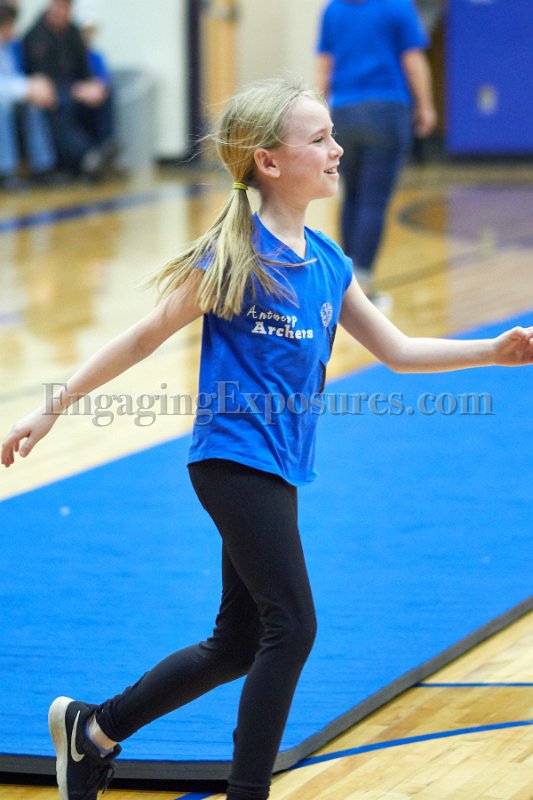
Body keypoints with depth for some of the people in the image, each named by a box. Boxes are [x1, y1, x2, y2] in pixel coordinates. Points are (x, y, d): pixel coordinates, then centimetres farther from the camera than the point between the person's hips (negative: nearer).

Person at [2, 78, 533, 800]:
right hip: (235, 460, -8)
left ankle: (93, 728, 29)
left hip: (277, 470, 8)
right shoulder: (234, 256, -14)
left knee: (240, 643, 15)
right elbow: (144, 338, -7)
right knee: (292, 627, -11)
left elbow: (397, 349, 13)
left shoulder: (327, 261, 7)